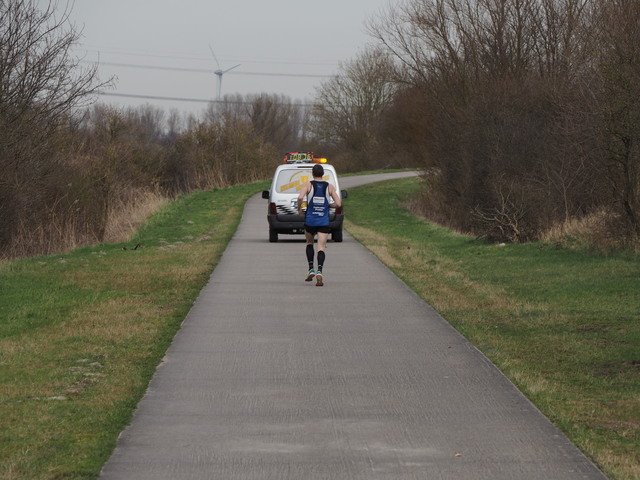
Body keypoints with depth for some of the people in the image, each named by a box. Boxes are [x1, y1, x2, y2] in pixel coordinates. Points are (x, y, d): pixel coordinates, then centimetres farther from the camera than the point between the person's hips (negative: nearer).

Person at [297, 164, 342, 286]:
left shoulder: (308, 185, -1)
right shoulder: (329, 187, 4)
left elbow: (300, 198, -18)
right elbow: (338, 204, 0)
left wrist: (299, 209, 0)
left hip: (310, 221, 0)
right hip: (324, 222, 0)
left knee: (309, 243, 24)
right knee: (321, 248, -2)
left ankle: (311, 270, 13)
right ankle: (319, 272, -25)